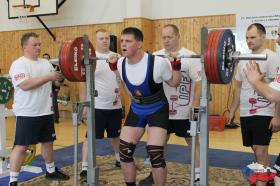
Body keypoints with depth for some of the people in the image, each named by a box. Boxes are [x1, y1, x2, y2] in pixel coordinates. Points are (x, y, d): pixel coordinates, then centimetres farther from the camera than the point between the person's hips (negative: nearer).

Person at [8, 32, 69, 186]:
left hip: (46, 112, 7)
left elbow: (57, 80, 13)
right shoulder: (18, 64, -12)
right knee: (21, 146, -2)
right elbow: (25, 85, -26)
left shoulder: (45, 63, 11)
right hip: (27, 114, -7)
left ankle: (51, 171, 36)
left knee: (48, 142, 18)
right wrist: (49, 77, -24)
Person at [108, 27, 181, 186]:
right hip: (136, 109, 5)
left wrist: (176, 65, -24)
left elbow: (174, 83, -8)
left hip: (157, 110, -5)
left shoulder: (157, 63, -27)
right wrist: (113, 65, 4)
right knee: (125, 152, 3)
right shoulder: (121, 63, -12)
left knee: (155, 154, -14)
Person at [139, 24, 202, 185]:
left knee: (193, 141, 9)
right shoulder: (156, 56, 3)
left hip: (184, 111, -5)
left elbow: (199, 82, -14)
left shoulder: (190, 57, -11)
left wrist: (195, 106, -19)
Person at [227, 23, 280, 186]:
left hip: (263, 113, -7)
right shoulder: (244, 60, 11)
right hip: (246, 113, 7)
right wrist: (232, 110, 14)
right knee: (258, 150, 16)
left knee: (260, 152, -7)